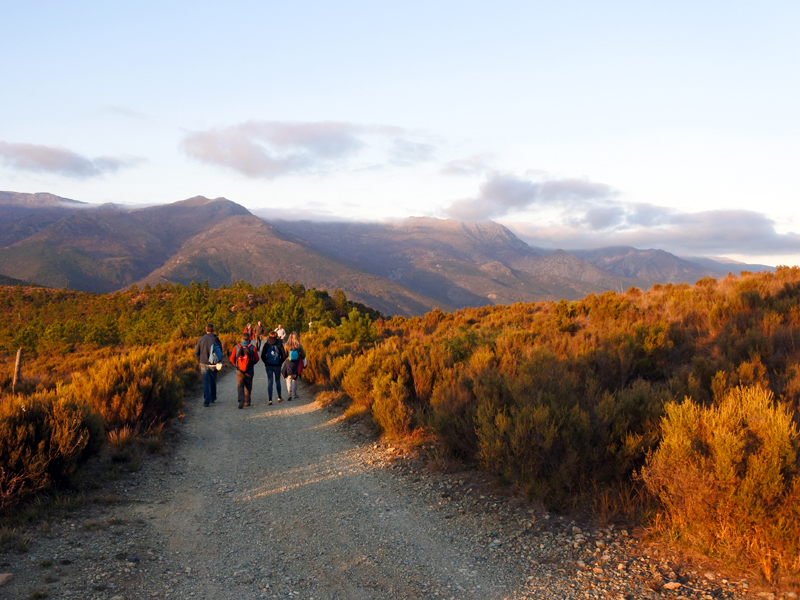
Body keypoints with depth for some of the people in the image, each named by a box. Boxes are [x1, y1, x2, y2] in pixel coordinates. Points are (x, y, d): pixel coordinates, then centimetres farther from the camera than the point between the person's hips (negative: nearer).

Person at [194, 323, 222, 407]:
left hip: (204, 364, 1)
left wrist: (200, 361, 12)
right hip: (213, 365, 0)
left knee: (205, 382, 3)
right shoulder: (216, 339, -9)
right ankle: (213, 398, 29)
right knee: (213, 382, 16)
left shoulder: (201, 339, -3)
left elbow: (196, 353, -1)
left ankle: (206, 401, -5)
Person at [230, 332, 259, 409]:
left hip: (239, 371, 0)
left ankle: (241, 400, -18)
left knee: (240, 386, 3)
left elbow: (232, 358, 1)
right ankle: (247, 402, 24)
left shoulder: (236, 347, -3)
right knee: (248, 387, 16)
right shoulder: (252, 347, -6)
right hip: (249, 371, 0)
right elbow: (256, 359, -1)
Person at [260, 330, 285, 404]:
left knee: (269, 381, 1)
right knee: (278, 381, 16)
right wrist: (280, 362, 9)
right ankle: (279, 397, 27)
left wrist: (266, 362, 9)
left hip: (268, 365, 0)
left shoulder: (266, 344, -2)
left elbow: (263, 355, -5)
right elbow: (284, 356, -6)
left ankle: (270, 399, -6)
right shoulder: (279, 344, -3)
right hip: (277, 365, 0)